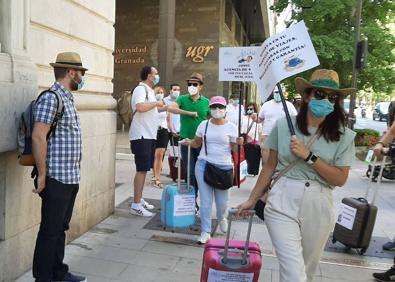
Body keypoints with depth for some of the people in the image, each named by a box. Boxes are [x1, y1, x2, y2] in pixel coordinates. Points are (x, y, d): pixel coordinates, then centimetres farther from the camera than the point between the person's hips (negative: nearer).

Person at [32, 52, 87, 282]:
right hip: (57, 178, -9)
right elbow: (38, 137, -19)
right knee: (50, 230, 3)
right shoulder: (51, 98, -13)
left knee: (61, 228, 18)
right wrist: (42, 175, -17)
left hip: (71, 177, 9)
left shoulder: (67, 98, 15)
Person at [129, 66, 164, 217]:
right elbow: (140, 107, -30)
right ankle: (136, 205, -3)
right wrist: (156, 103, -18)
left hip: (148, 135, 10)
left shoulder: (148, 90, 17)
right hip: (141, 136, -10)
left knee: (144, 169, 14)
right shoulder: (141, 88, -12)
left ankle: (139, 200, 23)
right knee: (141, 170, -8)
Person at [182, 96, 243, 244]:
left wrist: (239, 143, -19)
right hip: (204, 165, 1)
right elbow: (197, 143, 13)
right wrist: (189, 142, -8)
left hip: (224, 166, -1)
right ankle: (205, 232, 12)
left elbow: (234, 149, 2)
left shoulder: (231, 127, 0)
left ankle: (222, 218, 42)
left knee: (222, 200, 7)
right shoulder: (204, 125, 3)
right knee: (205, 200, 1)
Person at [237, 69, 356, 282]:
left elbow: (340, 179, -4)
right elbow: (270, 166, 6)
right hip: (283, 203, -2)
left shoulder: (344, 136, 0)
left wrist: (309, 156, -15)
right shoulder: (283, 126, -1)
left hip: (318, 207, 2)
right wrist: (252, 200, 11)